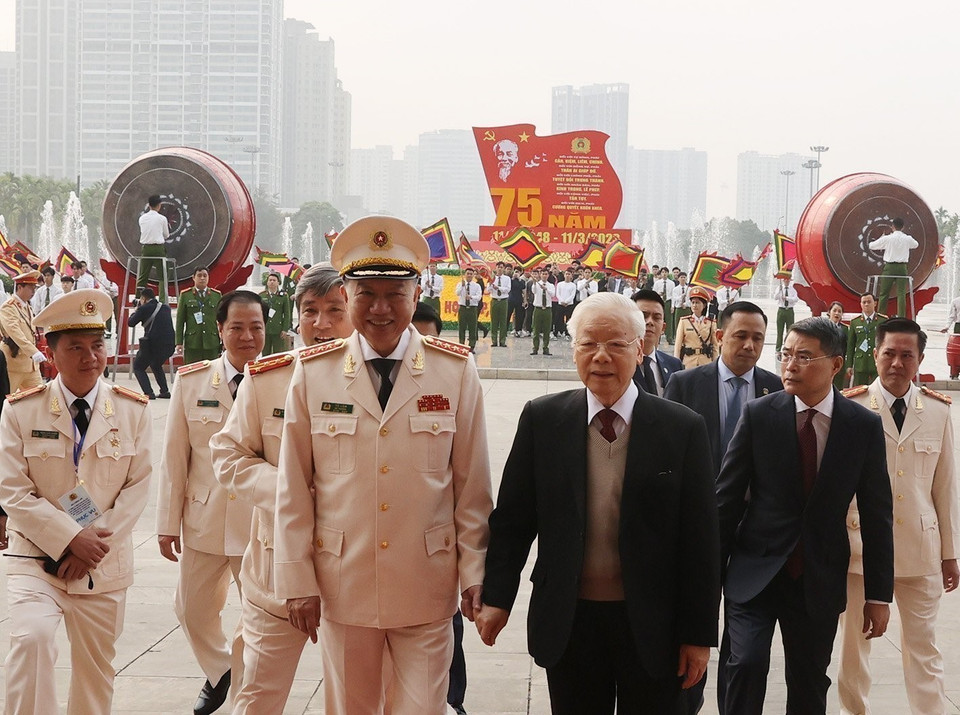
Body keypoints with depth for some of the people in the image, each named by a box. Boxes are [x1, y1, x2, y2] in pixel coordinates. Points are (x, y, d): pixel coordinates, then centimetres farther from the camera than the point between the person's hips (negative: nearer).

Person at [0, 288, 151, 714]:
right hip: (37, 559, -2)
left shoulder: (133, 410, 0)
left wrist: (96, 543, -13)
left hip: (106, 564, 2)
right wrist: (70, 541, -16)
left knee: (96, 667, 12)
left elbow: (138, 486, -2)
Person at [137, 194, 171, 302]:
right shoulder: (162, 218, -5)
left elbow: (142, 231, 13)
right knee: (162, 276, 1)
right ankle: (162, 300, -6)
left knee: (142, 276, 9)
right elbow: (166, 235, 5)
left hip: (145, 248, 3)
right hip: (158, 248, -3)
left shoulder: (142, 218, 4)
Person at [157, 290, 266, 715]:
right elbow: (174, 457, 3)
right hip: (205, 519, 3)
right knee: (193, 609, 15)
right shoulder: (191, 381, 1)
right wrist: (168, 523, 1)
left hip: (262, 522, -3)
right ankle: (219, 671, 43)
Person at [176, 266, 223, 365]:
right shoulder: (185, 295, 6)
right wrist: (179, 343, -2)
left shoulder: (217, 295, 10)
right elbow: (180, 321, 4)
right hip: (192, 343, -1)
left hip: (212, 344, 1)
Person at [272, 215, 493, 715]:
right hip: (342, 588, 1)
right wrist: (298, 580, 0)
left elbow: (473, 484, 1)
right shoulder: (313, 373, -1)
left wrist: (475, 572, -1)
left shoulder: (457, 371, -2)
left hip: (427, 589, -1)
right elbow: (293, 487, 2)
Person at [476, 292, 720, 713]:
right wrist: (497, 597, -4)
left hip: (652, 626, -1)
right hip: (568, 620, 1)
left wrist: (699, 633, -4)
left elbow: (700, 537, -4)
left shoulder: (682, 429, -5)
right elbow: (512, 517, 4)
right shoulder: (541, 419, 0)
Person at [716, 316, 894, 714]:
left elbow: (877, 513, 2)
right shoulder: (758, 415, -5)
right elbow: (726, 497, -2)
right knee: (746, 664, -19)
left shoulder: (865, 427, -2)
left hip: (820, 579, 1)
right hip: (755, 572, -1)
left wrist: (879, 594, 3)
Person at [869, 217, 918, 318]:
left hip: (889, 267, -2)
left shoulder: (887, 239, -7)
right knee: (901, 293, 1)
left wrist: (881, 238, 17)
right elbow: (916, 245, 24)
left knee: (884, 293, 5)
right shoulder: (908, 239, 2)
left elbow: (871, 246, 2)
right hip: (902, 268, 2)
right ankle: (901, 317, -4)